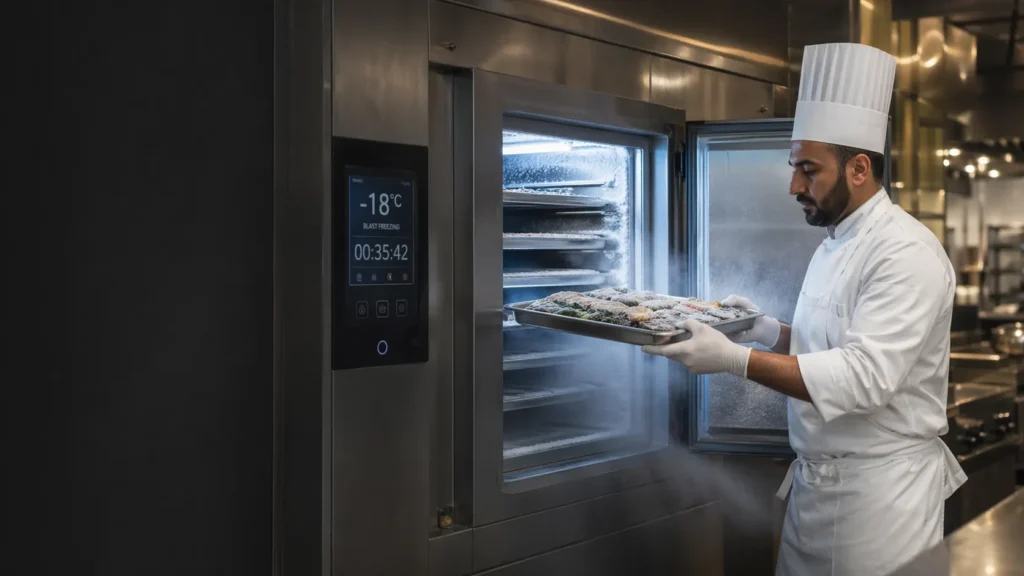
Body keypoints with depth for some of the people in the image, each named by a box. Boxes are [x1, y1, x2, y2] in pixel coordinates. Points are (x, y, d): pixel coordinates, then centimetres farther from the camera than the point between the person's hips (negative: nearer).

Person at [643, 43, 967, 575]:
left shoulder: (906, 253, -19)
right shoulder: (835, 244, 11)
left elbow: (867, 376, -28)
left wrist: (736, 359, -31)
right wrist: (771, 333, 3)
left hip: (881, 490, -8)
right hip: (814, 481, 8)